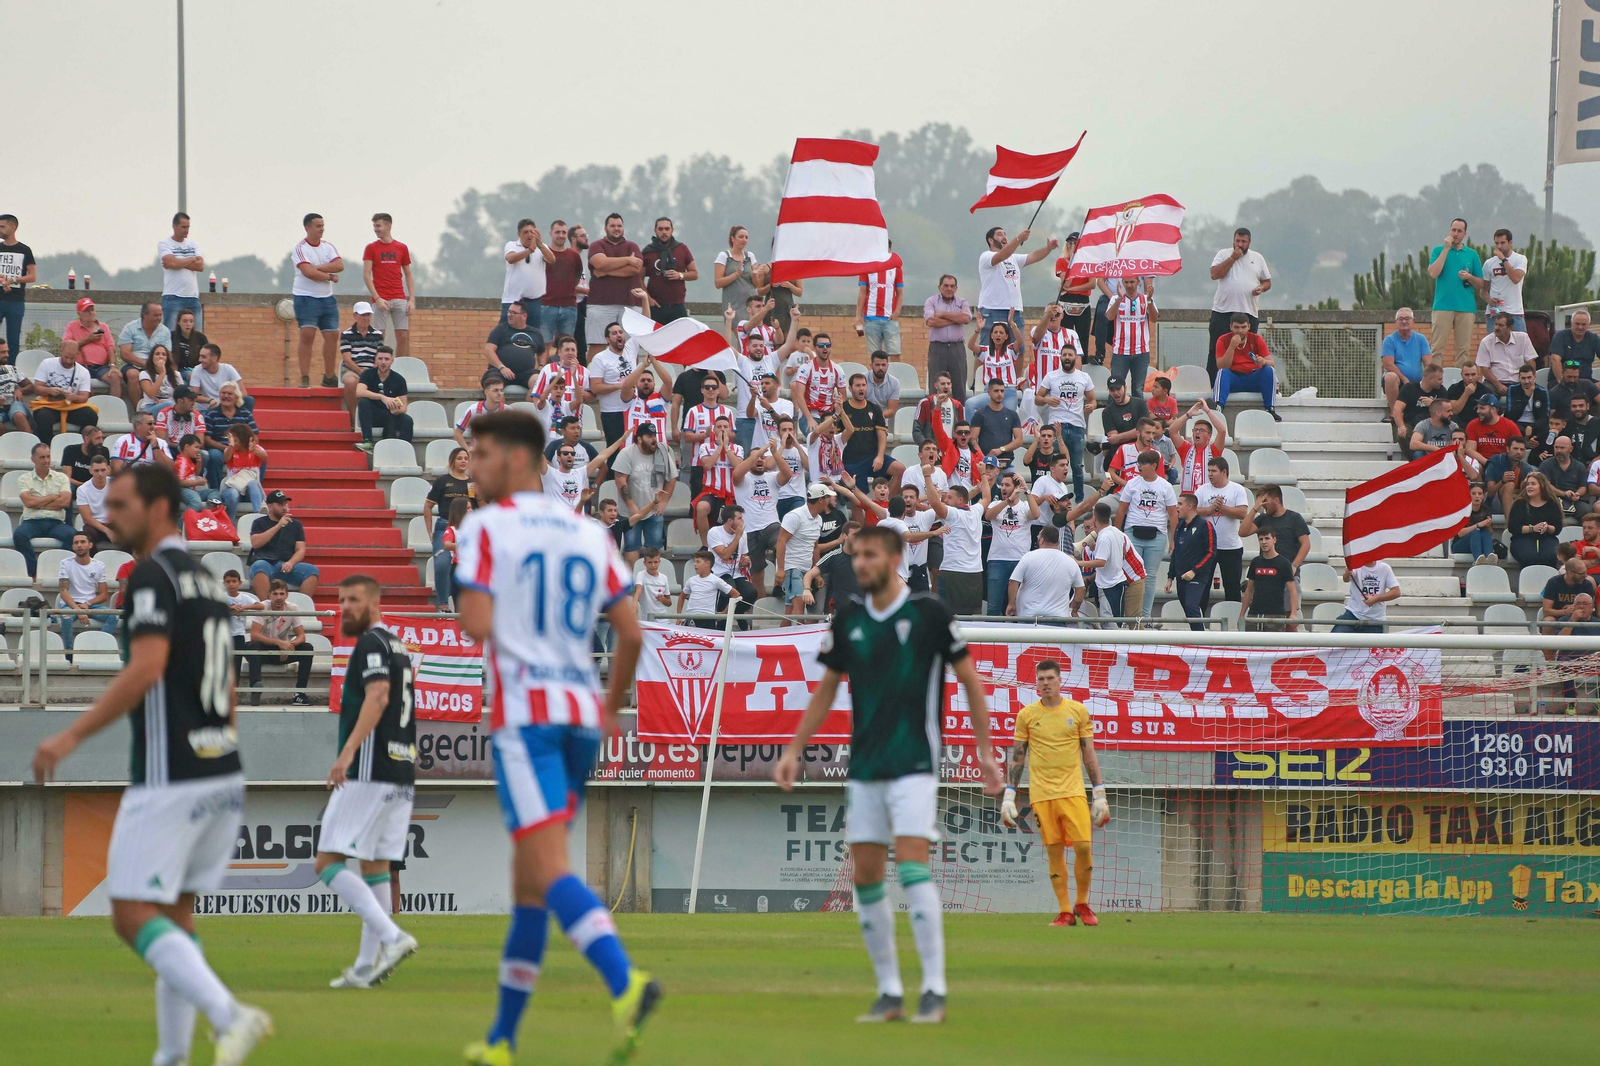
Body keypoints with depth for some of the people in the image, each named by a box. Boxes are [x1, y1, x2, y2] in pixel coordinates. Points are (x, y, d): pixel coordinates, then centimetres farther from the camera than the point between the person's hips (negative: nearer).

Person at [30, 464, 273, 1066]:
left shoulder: (153, 576, -10)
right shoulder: (205, 580, 17)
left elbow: (147, 669, -22)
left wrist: (72, 737, -21)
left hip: (169, 778, -9)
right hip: (222, 775, 9)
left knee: (133, 916, -8)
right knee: (175, 915, 14)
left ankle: (230, 1016, -24)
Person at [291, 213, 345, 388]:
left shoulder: (328, 246, 9)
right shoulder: (300, 249, -8)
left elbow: (339, 266, -6)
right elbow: (309, 272, -20)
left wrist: (318, 268, -15)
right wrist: (330, 276, -9)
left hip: (327, 298, 6)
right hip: (306, 298, -6)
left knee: (332, 336, 5)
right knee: (307, 334, -15)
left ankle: (329, 377, 16)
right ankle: (304, 378, -12)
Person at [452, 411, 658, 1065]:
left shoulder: (486, 528, -4)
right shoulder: (589, 533, 13)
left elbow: (477, 624, -15)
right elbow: (630, 632, 10)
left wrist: (465, 614, 8)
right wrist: (612, 709, 22)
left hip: (525, 715, -7)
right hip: (581, 715, 7)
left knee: (549, 871, -16)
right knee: (528, 882, 14)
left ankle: (625, 982, -39)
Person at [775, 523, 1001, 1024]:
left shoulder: (928, 613, -6)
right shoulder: (848, 620, 7)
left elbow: (969, 678, 0)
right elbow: (827, 687, 18)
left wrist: (985, 752, -2)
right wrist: (794, 749, 13)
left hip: (914, 765, -5)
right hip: (864, 767, 5)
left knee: (912, 868, -16)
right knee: (865, 878, 3)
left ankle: (934, 989, -14)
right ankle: (889, 992, 11)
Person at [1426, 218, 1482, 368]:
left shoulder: (1472, 254, 14)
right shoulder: (1439, 250, 9)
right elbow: (1433, 273, -8)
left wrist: (1469, 277, -7)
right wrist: (1446, 249, -6)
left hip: (1466, 305, 2)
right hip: (1443, 304, -2)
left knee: (1464, 349, 0)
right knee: (1438, 347, -7)